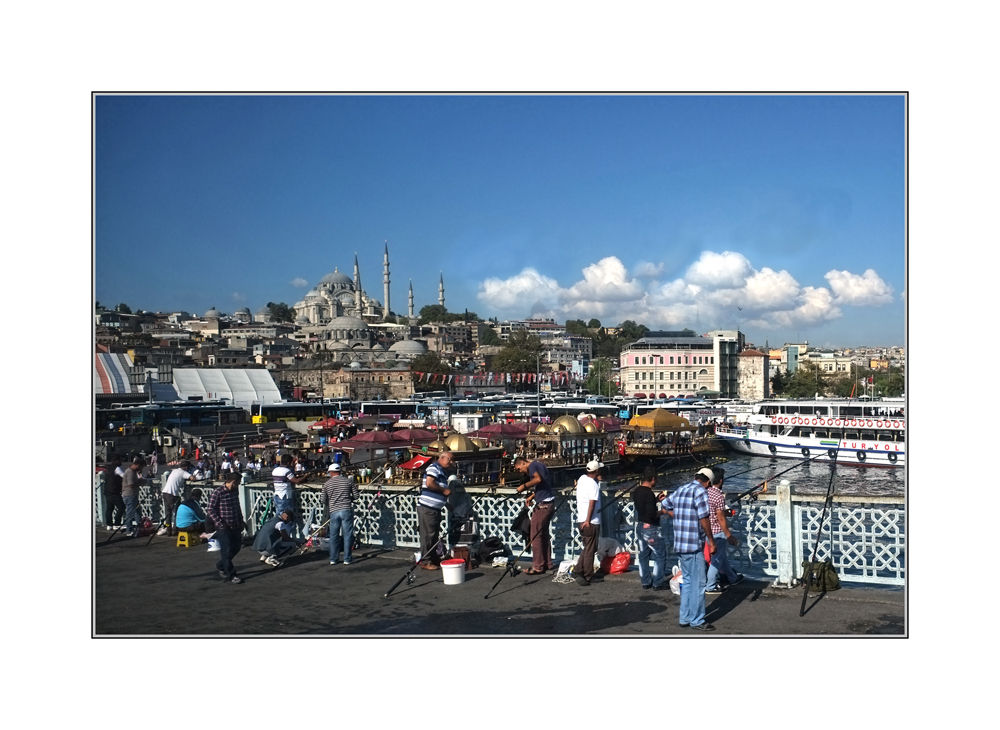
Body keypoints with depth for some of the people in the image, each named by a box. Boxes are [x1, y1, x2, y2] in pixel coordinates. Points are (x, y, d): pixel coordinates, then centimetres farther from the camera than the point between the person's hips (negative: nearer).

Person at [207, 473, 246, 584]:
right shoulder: (217, 493, -12)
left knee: (236, 547, 15)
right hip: (224, 528, -7)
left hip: (236, 527, 8)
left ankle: (220, 566, 37)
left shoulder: (235, 493, 10)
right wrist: (220, 523, -19)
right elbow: (211, 510, -12)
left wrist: (241, 521, 14)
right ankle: (231, 576, 7)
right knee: (227, 551, -2)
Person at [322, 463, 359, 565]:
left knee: (334, 536, 11)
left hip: (333, 511, 1)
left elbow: (324, 500, 10)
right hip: (347, 510, -1)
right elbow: (356, 496, 2)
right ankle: (347, 559, 7)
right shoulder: (348, 481, 0)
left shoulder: (327, 484, 3)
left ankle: (333, 559, 15)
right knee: (347, 535, 5)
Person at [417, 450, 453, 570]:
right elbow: (429, 483, -23)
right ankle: (425, 561, -2)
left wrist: (447, 504, 20)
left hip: (435, 508, 10)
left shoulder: (443, 471, 21)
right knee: (427, 534, -6)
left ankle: (434, 559, 22)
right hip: (427, 507, -10)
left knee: (434, 534, 14)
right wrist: (444, 490, -14)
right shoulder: (434, 468, -10)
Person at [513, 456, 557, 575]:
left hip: (542, 504, -10)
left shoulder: (532, 465, -9)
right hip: (550, 502, 10)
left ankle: (538, 567, 0)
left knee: (536, 536, -3)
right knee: (544, 534, 19)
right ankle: (548, 564, 25)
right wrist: (532, 496, 15)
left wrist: (524, 486, -16)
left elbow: (538, 479, -28)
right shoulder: (540, 464, 20)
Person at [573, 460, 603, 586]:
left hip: (580, 519, 8)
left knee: (587, 548, 19)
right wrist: (588, 520, -23)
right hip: (591, 522, -8)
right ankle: (586, 576, 7)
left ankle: (577, 571, 16)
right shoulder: (593, 484, -17)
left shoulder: (582, 478, 6)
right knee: (590, 550, 2)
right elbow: (592, 503, -23)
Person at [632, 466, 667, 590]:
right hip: (650, 528, -9)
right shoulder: (649, 493, -22)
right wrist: (662, 511, -8)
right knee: (660, 555, 2)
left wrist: (656, 500, 20)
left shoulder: (636, 491, 5)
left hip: (640, 526, 9)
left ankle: (645, 582, 21)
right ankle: (657, 583, 3)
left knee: (643, 555, 15)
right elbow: (651, 513, -26)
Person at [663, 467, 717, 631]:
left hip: (680, 544, 9)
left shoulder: (680, 490, 14)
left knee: (688, 581, 17)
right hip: (694, 545, -9)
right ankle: (697, 621, 5)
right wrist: (711, 541, -7)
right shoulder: (700, 491, -11)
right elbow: (703, 519, -16)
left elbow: (665, 506, 28)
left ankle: (685, 618, 22)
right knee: (698, 584, -1)